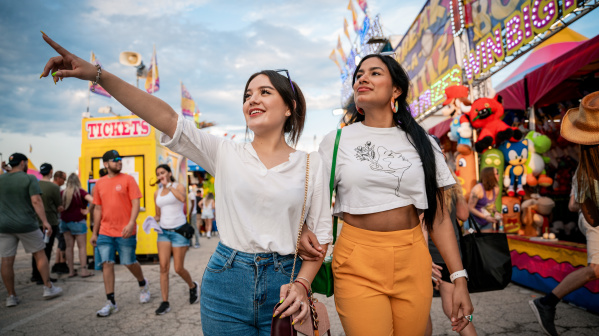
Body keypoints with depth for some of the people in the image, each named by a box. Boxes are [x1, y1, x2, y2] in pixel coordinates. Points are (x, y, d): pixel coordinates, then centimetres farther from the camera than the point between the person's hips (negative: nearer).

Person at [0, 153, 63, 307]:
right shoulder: (29, 179, -7)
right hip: (26, 225, -4)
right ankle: (48, 288, 14)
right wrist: (45, 221, -16)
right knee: (40, 254, 9)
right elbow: (36, 201, -15)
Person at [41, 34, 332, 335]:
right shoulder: (225, 153, 1)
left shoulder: (312, 164, 0)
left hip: (282, 286, 0)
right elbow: (167, 117, -8)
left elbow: (321, 232, 1)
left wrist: (302, 284, -12)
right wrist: (98, 75, -14)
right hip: (226, 280, 1)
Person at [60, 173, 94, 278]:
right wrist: (87, 211, -12)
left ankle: (71, 271, 12)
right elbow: (92, 200, -24)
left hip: (65, 221, 4)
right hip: (78, 221, -4)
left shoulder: (62, 193, 1)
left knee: (69, 246, 9)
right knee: (82, 246, 1)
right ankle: (84, 270, 1)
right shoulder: (80, 192, -11)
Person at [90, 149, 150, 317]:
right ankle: (111, 303, 9)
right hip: (105, 232, 4)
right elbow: (98, 209, 15)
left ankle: (143, 284, 35)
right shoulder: (99, 183, 9)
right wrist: (95, 233, 14)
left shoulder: (128, 179, -3)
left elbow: (136, 203, -9)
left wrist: (131, 223, -21)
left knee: (129, 262, 6)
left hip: (125, 232, -3)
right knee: (107, 264, 0)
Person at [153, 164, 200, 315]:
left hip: (179, 230, -4)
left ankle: (193, 286, 30)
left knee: (178, 268, 0)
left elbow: (182, 198, -27)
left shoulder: (179, 186, -3)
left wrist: (168, 184, -17)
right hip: (164, 231, 4)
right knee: (163, 267, -6)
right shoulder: (157, 193, 11)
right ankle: (165, 303, 3)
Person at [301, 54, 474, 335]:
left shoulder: (422, 143, 6)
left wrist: (459, 278, 0)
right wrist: (304, 231, -16)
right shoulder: (336, 141, 3)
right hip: (357, 262, -2)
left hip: (413, 260, 2)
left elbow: (438, 216, 5)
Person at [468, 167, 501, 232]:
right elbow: (470, 208, -19)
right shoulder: (478, 189, -23)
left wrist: (495, 212, -6)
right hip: (474, 221, -6)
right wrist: (485, 217, -24)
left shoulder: (496, 189, -2)